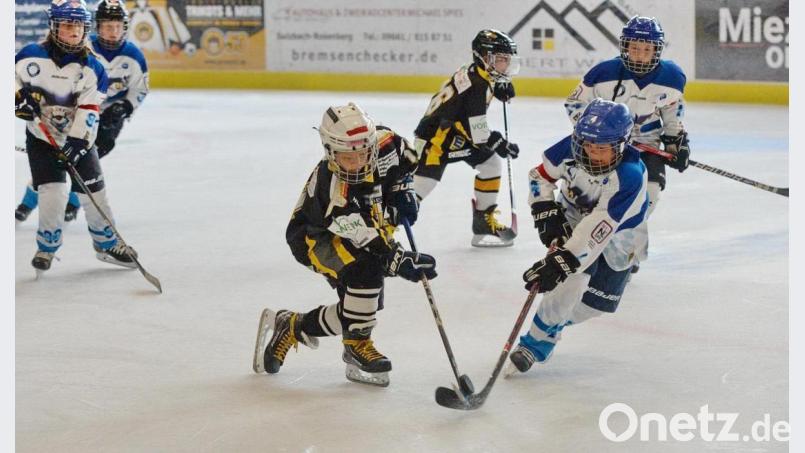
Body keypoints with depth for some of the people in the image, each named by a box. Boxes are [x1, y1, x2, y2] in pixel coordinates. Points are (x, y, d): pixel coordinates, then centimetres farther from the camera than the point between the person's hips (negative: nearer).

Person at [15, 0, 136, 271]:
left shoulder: (92, 67, -7)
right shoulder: (32, 56, -11)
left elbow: (89, 110, -13)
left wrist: (77, 143, -24)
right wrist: (20, 97, -20)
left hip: (79, 140, 2)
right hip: (41, 139, -2)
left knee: (94, 193, 5)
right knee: (52, 195, -13)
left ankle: (107, 244, 26)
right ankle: (46, 248, 9)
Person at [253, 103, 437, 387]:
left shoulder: (382, 144, -21)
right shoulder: (332, 189, -37)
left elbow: (403, 155, 5)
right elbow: (365, 238, -40)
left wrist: (402, 191, -5)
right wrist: (400, 262, -49)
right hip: (312, 237, -7)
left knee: (358, 308, -3)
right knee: (364, 268, -32)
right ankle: (358, 343, -15)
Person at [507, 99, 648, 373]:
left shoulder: (630, 175, -39)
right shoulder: (573, 148, -26)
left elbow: (600, 229, -44)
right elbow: (540, 176, -5)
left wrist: (563, 260, -49)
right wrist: (546, 213, -16)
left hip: (618, 236, -1)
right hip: (573, 219, 1)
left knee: (599, 301, -4)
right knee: (571, 283, -22)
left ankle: (550, 325, 20)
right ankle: (535, 341, -8)